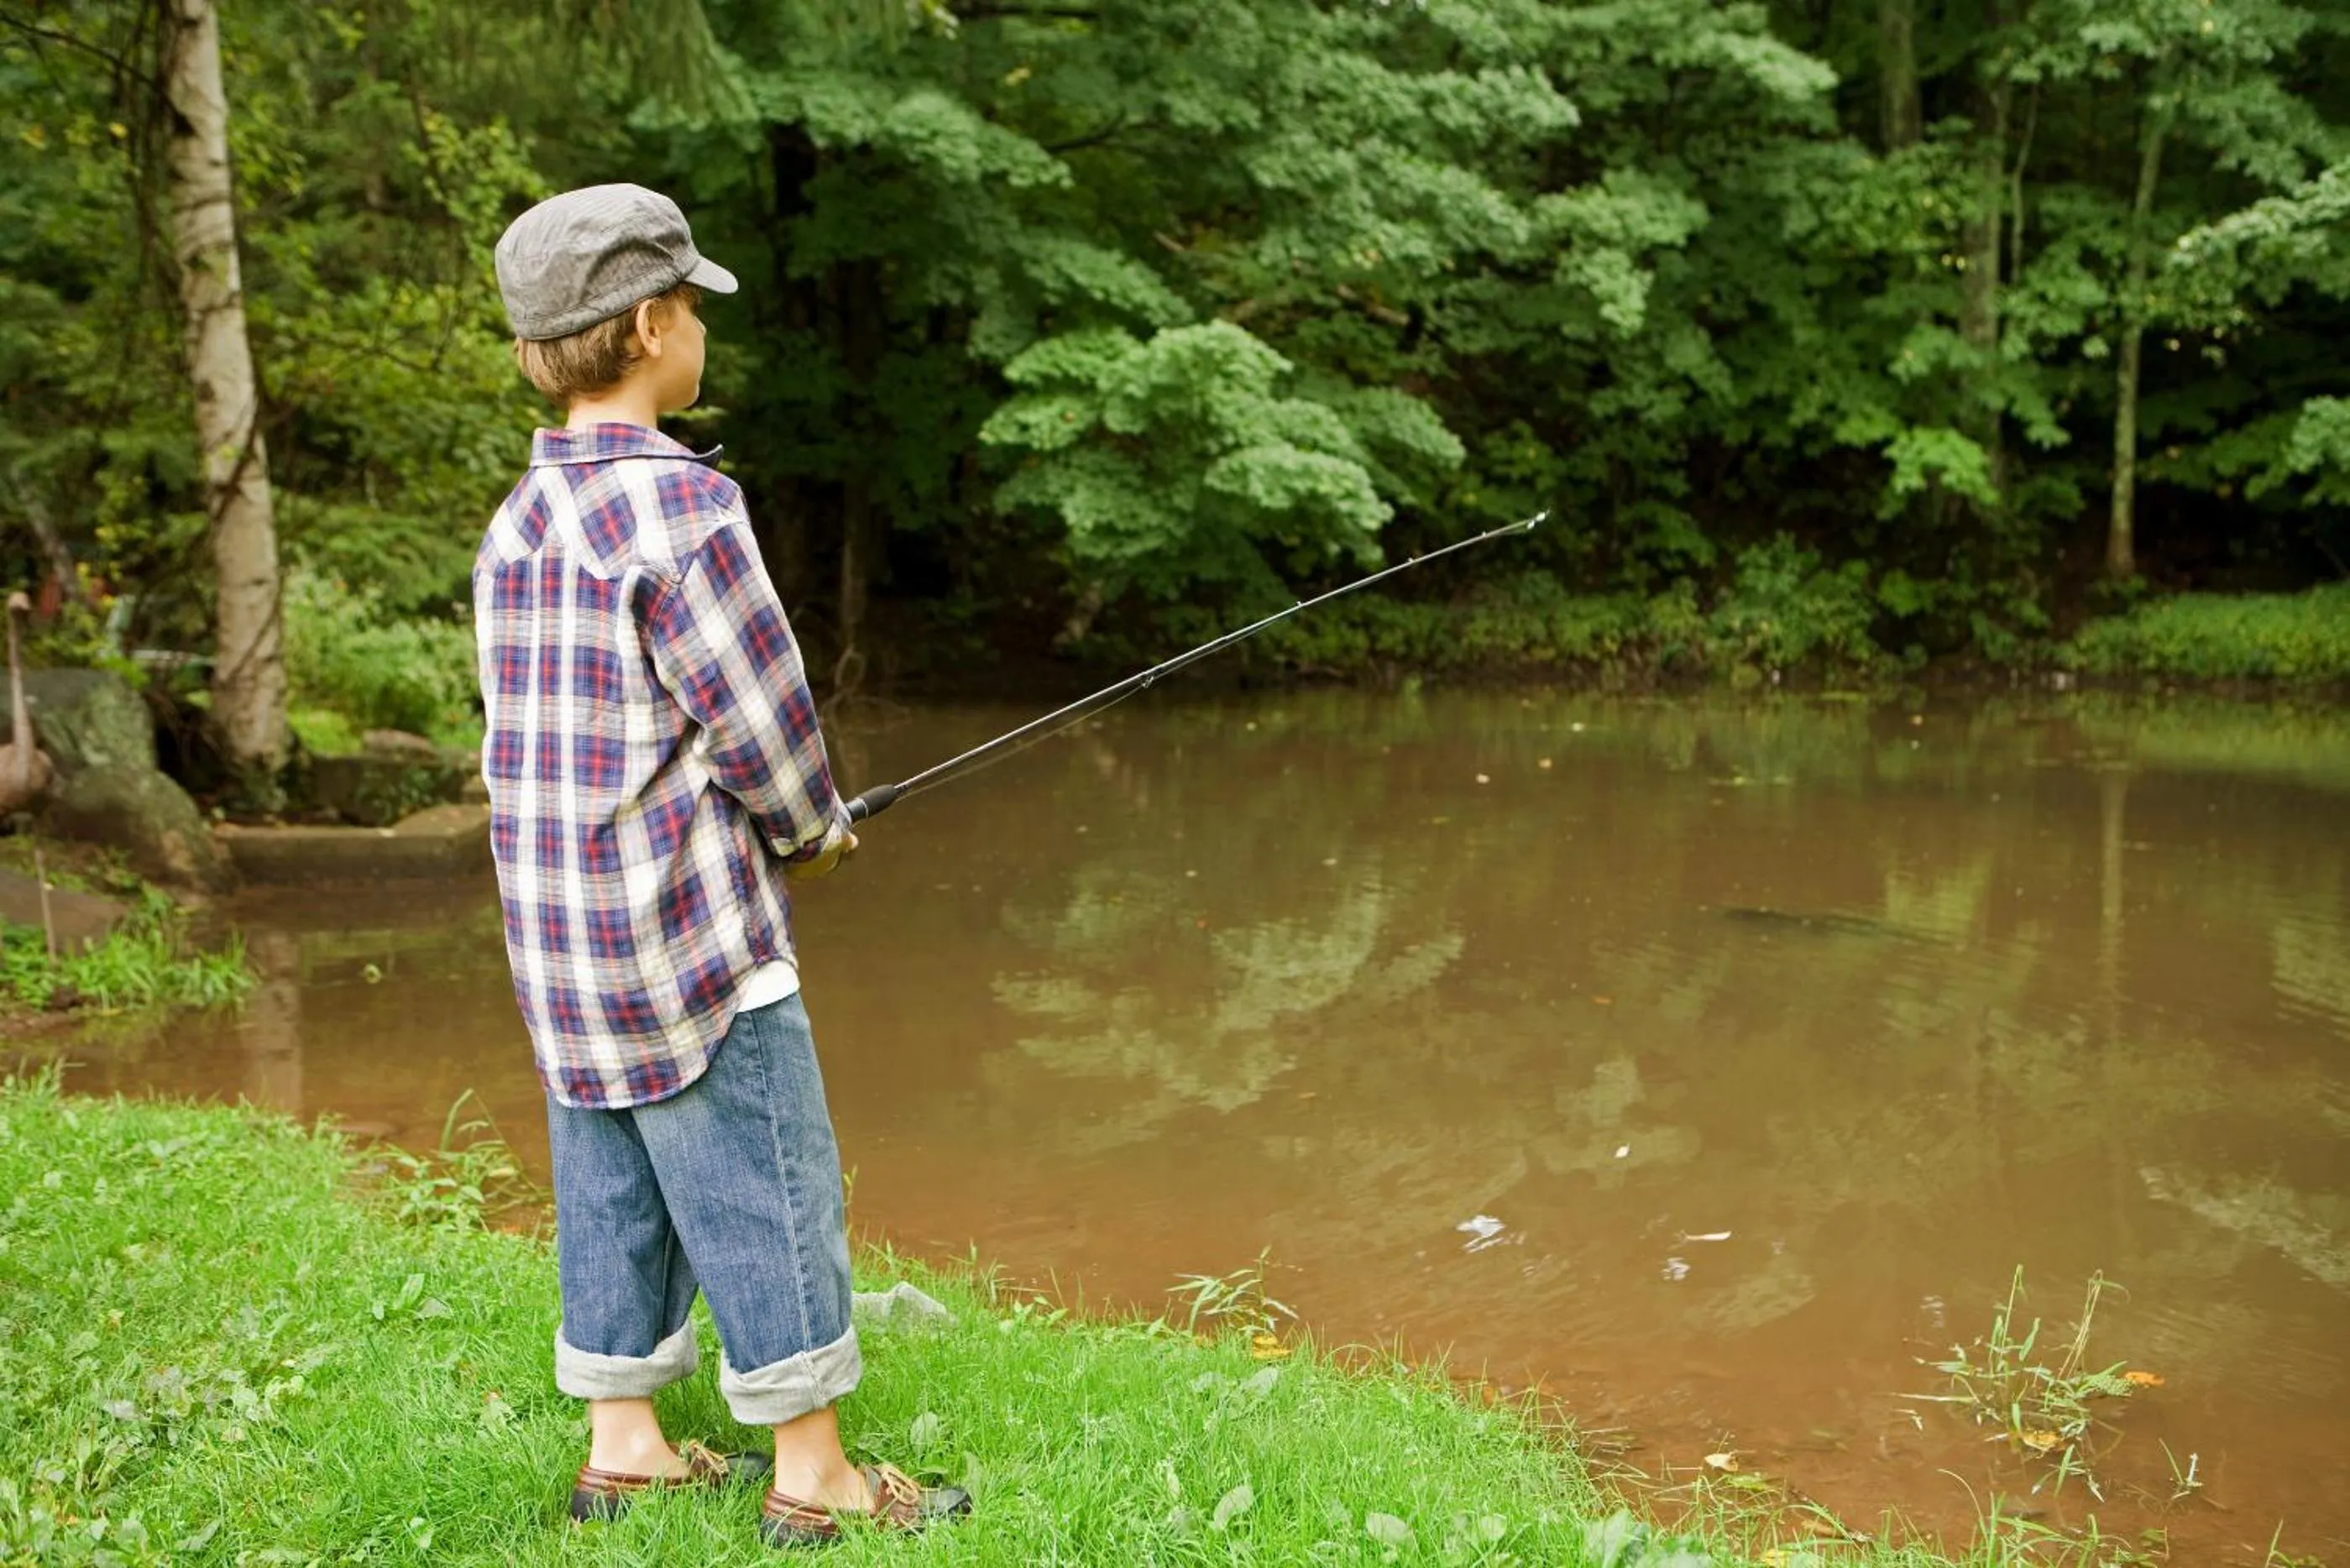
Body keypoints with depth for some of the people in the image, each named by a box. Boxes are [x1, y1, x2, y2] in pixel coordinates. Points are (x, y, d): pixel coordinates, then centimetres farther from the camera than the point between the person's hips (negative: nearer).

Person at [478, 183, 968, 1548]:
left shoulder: (520, 525, 9)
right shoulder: (678, 504, -18)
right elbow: (761, 721, -16)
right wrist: (815, 829, 5)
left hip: (563, 939, 9)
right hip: (689, 936, -8)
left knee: (614, 1191, 16)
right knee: (770, 1197, 2)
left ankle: (624, 1447, 25)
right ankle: (813, 1478, 11)